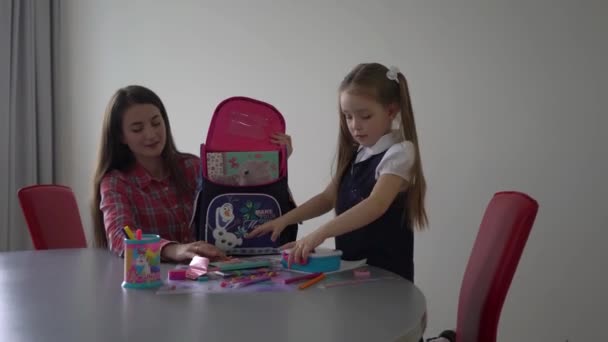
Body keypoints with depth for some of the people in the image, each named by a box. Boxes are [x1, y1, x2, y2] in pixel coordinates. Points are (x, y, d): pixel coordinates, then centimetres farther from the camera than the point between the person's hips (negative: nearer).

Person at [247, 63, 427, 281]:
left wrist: (319, 235, -35)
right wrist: (284, 220, 3)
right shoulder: (354, 155, 10)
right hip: (350, 268, 6)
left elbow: (376, 205, -26)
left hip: (385, 272, -6)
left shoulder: (399, 153, -12)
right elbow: (327, 198, 18)